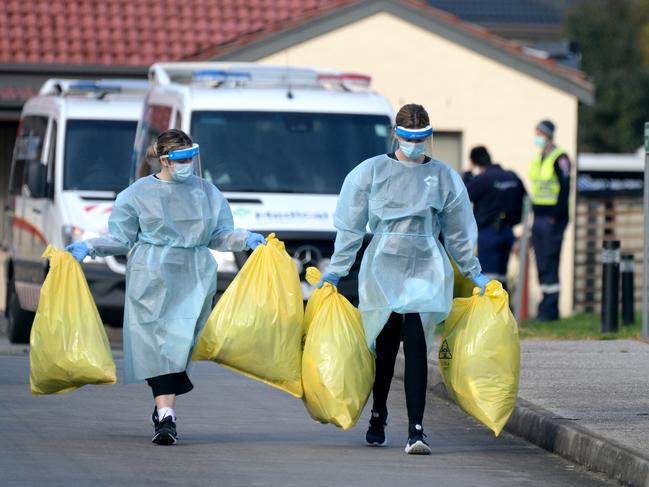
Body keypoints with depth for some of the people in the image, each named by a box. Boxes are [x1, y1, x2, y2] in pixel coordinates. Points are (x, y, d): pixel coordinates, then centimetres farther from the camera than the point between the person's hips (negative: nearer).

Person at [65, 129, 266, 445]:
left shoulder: (207, 193, 13)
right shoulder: (138, 193, 5)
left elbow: (219, 235, 17)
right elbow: (122, 238, 8)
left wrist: (246, 239, 1)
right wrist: (89, 247, -4)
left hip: (193, 280, 3)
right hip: (152, 279, -2)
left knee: (180, 344, -4)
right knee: (158, 343, -13)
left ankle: (164, 410, 5)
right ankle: (166, 412, -19)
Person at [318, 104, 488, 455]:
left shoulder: (444, 177, 8)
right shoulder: (371, 172, 4)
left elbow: (458, 232, 16)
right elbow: (351, 227, 7)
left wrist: (474, 274, 17)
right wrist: (335, 270, 4)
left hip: (425, 271, 0)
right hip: (383, 267, 0)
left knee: (416, 347, -13)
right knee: (385, 347, 6)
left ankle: (415, 430, -19)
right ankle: (378, 417, 29)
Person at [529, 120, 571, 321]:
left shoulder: (559, 158, -9)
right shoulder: (538, 159, 16)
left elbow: (565, 189, -14)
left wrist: (556, 216, -17)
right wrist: (534, 217, 14)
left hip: (553, 219, -8)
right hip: (539, 219, 8)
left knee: (549, 265, -9)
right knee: (542, 266, 8)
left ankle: (549, 309, -8)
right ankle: (547, 307, 12)